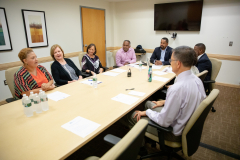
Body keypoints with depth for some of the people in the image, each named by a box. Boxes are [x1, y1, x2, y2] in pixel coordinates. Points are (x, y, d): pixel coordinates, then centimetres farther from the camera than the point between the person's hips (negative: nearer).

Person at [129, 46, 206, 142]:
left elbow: (164, 122, -27)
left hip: (175, 132, -9)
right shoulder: (196, 79, -7)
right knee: (148, 103, 22)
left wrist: (147, 112, -11)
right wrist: (165, 102, 11)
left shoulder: (177, 88, -36)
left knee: (133, 116, 3)